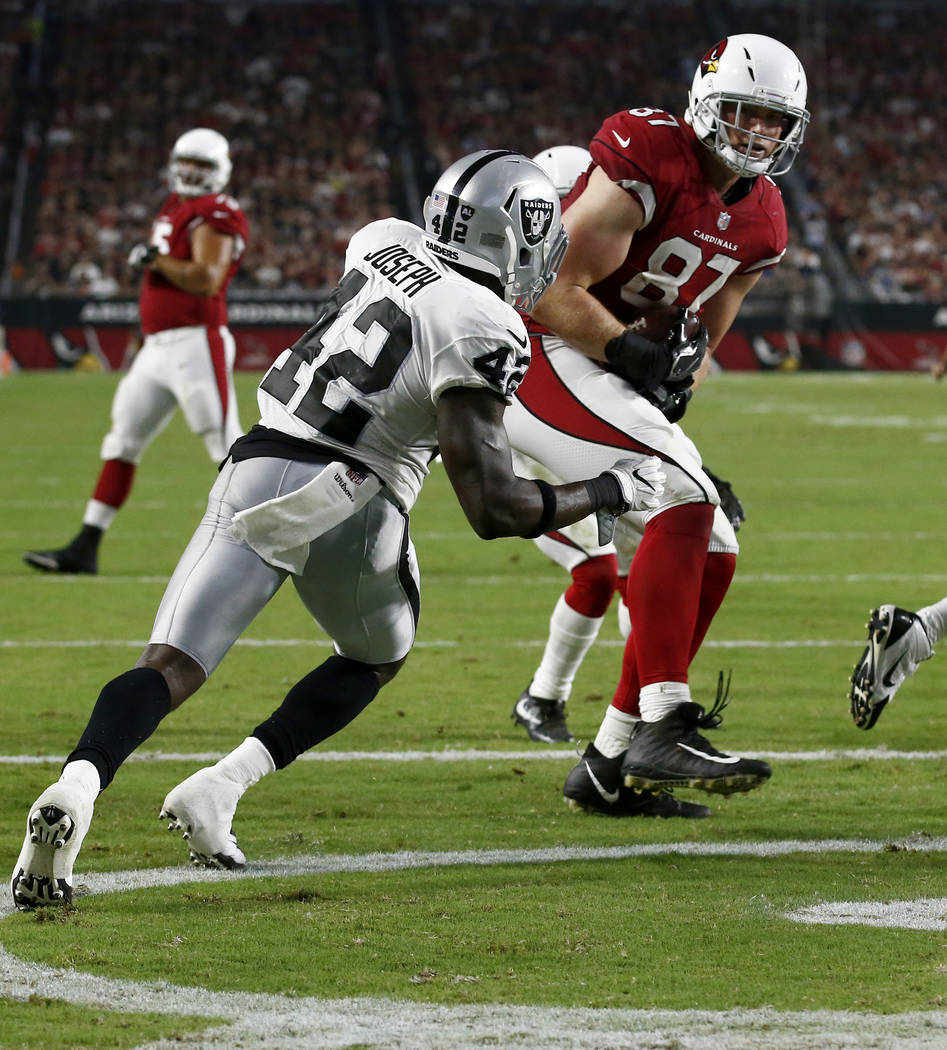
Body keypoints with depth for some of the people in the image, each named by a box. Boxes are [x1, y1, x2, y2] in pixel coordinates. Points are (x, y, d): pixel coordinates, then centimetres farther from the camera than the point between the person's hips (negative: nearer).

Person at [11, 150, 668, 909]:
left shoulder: (386, 243, 11)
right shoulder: (485, 333, -9)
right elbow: (494, 509, -13)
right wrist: (612, 491, 0)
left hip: (255, 469, 4)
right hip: (346, 504, -4)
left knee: (170, 671, -2)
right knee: (378, 660, 25)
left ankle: (79, 782, -33)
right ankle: (221, 786, 5)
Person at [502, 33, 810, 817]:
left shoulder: (761, 224, 9)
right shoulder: (648, 160, -17)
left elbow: (700, 339, 19)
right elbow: (555, 290, -18)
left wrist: (681, 377, 0)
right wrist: (637, 352, -21)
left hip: (614, 381, 9)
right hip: (541, 356, -9)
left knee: (710, 555, 6)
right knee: (681, 503, -26)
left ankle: (609, 766, 12)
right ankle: (662, 729, -30)